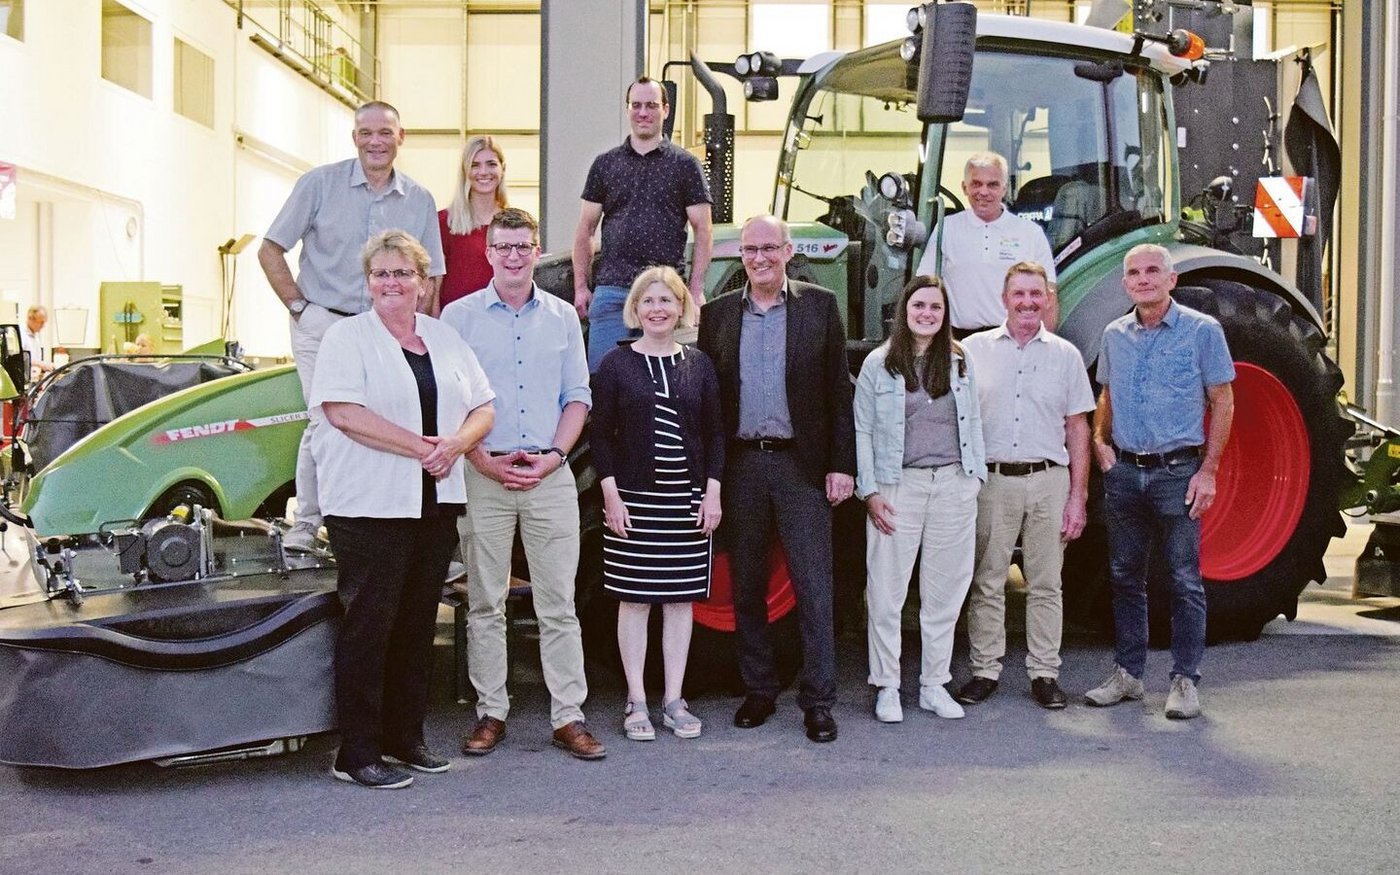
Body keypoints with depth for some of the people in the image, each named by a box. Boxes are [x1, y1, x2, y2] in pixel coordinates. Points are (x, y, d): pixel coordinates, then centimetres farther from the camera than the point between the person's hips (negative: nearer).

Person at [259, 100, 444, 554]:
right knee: (327, 421, -12)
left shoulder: (419, 200, 8)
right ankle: (305, 525, 1)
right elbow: (270, 250, 2)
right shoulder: (320, 183, 0)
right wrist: (299, 307, -4)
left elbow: (430, 277, 14)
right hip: (323, 325, -3)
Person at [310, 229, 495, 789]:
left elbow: (483, 409, 13)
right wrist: (422, 447, -16)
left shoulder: (445, 339, 16)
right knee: (369, 624, -4)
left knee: (418, 622, 10)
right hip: (369, 506, -5)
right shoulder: (347, 337, -1)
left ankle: (405, 737, 21)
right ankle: (357, 753, 2)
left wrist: (456, 444, -9)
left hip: (436, 503, 6)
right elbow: (344, 412, -14)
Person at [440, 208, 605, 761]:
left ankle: (568, 716, 7)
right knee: (485, 603, 5)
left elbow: (577, 397, 10)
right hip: (483, 476, -1)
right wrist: (483, 460, -10)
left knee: (558, 604, 2)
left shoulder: (563, 318, 11)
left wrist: (553, 455, -5)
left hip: (550, 478, 1)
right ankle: (491, 713, 15)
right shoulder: (459, 316, 4)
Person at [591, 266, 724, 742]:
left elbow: (715, 433, 9)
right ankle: (636, 703, 11)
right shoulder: (616, 364, 1)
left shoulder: (699, 364, 8)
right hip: (634, 500, -2)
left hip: (687, 500, 2)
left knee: (681, 599, 6)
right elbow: (601, 434, -1)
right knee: (634, 599, 2)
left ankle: (674, 700, 16)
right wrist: (611, 495, -9)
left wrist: (712, 493, 1)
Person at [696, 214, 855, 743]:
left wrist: (842, 464, -5)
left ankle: (818, 702, 7)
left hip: (802, 464, -2)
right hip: (740, 466, 3)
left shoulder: (820, 306, 3)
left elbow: (839, 390, 2)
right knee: (746, 588, 10)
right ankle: (758, 691, 23)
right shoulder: (718, 314, 9)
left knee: (813, 589, -1)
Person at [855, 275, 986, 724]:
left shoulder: (960, 362, 10)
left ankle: (934, 685, 18)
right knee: (886, 592, 0)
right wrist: (870, 492, -5)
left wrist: (975, 477, 7)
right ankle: (886, 688, 10)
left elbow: (973, 422, 14)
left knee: (945, 592, 7)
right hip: (898, 485, -3)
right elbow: (862, 431, 0)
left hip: (954, 485, 3)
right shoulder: (878, 364, 1)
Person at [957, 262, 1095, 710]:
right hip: (991, 480, -1)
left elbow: (1078, 429, 8)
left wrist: (1077, 497, 2)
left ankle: (1045, 673, 15)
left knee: (1045, 585, 6)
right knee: (987, 583, 4)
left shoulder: (1065, 355, 7)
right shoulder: (974, 349, 5)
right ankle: (985, 670, 14)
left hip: (1048, 481, 1)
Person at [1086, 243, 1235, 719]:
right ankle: (1127, 672, 21)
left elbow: (1223, 402, -3)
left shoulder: (1202, 331, -4)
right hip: (1124, 472, 5)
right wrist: (1100, 441, 2)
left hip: (1178, 471, -4)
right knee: (1126, 576, 11)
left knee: (1185, 580, 0)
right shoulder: (1115, 335, 9)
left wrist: (1208, 470, -10)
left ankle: (1185, 680, 9)